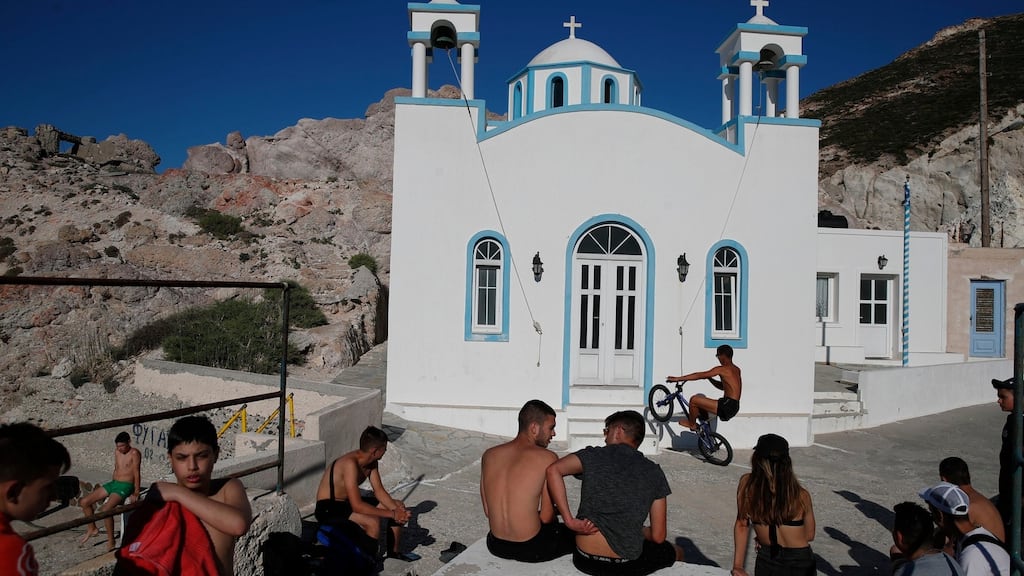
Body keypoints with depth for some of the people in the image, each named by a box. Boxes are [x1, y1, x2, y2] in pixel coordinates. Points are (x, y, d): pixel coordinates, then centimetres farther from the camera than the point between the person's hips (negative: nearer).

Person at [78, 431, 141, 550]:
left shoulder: (134, 453, -13)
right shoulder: (117, 452, 10)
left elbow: (137, 473, -16)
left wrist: (136, 493, -17)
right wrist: (113, 485, 18)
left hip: (125, 486, -9)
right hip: (113, 483, 9)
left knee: (105, 509, -27)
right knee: (84, 502, 5)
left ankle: (111, 541, -12)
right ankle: (92, 528, 24)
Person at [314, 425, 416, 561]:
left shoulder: (371, 461, -4)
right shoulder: (350, 464, -32)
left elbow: (379, 491, 1)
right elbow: (357, 506, -35)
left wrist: (396, 509, -17)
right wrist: (392, 514, -30)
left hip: (348, 502, 9)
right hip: (328, 509, -9)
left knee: (398, 506, 4)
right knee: (373, 522, -33)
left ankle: (394, 551, 21)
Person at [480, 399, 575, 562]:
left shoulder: (489, 455, 0)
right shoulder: (547, 458, -14)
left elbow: (487, 511, 5)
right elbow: (546, 517, -11)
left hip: (496, 546, 6)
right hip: (531, 549, -6)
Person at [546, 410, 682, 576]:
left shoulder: (593, 455, -1)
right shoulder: (654, 473, 1)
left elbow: (553, 470, -17)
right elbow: (658, 536, 0)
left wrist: (570, 521, -14)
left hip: (585, 561, 1)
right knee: (677, 552, 30)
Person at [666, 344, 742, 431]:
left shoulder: (722, 369, -13)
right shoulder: (736, 369, 14)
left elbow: (699, 375, -13)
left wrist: (678, 378, -10)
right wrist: (708, 377, 17)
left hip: (727, 406, -10)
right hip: (734, 407, 10)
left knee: (694, 399, -10)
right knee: (701, 398, 24)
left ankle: (692, 424, 10)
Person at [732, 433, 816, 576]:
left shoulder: (746, 484, -16)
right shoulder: (801, 496, -16)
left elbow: (742, 525, -8)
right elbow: (809, 535, -1)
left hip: (765, 562, 0)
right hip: (799, 563, 0)